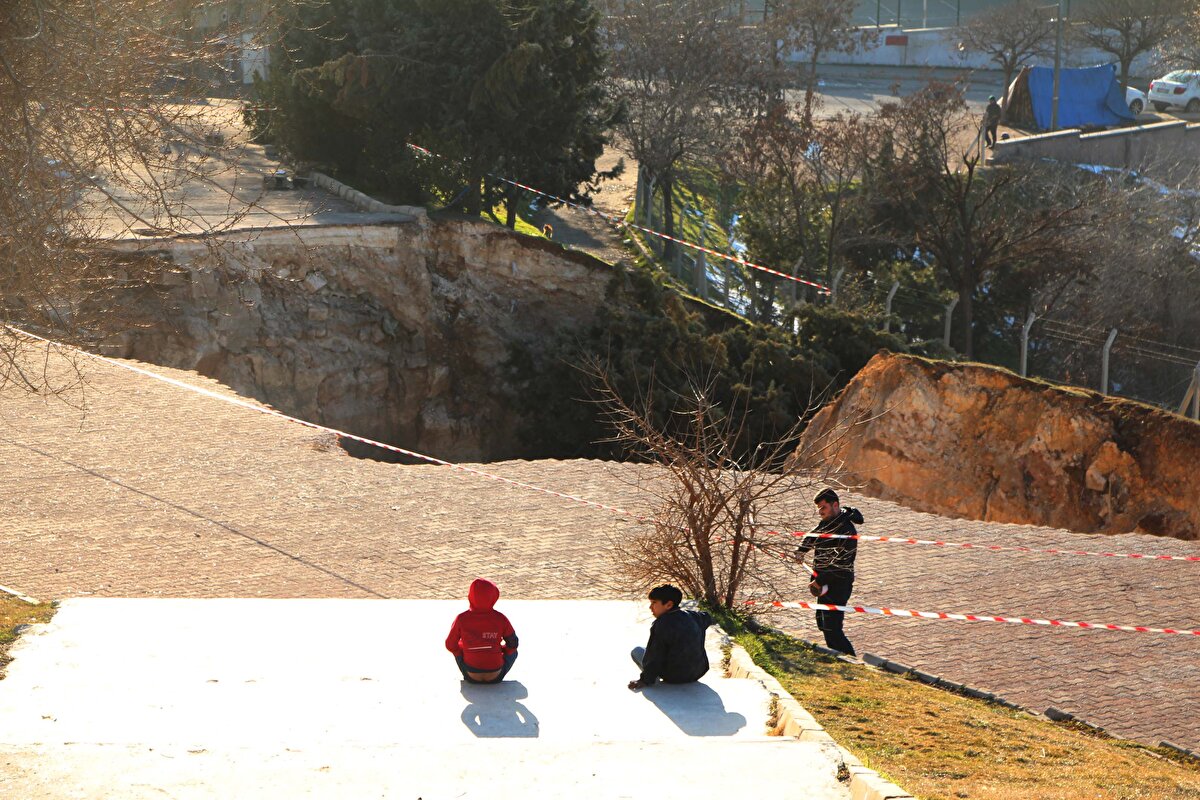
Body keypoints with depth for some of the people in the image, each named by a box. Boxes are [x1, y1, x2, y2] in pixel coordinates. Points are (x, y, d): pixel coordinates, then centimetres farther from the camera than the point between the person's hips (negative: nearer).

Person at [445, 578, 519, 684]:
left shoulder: (462, 619, -10)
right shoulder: (500, 619, -10)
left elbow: (450, 646, 2)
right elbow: (513, 644, 2)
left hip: (471, 677, 1)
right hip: (495, 677, -1)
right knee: (513, 651, 28)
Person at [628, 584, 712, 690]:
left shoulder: (661, 624, -20)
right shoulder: (693, 617, 0)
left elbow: (653, 657, -20)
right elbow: (707, 618, 26)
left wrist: (644, 681, -15)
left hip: (674, 676, -6)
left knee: (637, 651, 9)